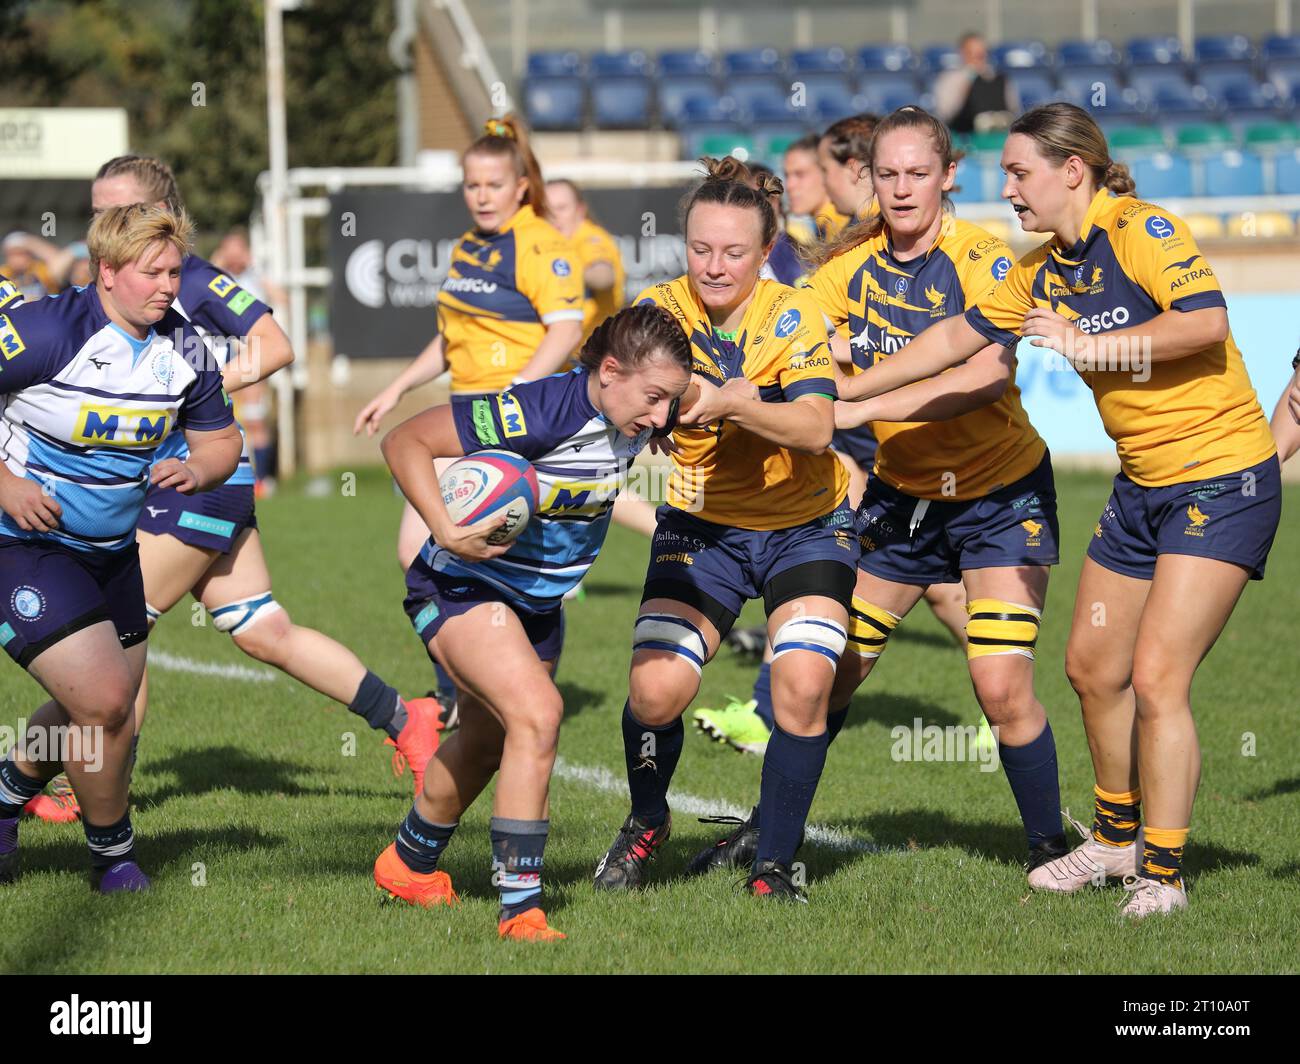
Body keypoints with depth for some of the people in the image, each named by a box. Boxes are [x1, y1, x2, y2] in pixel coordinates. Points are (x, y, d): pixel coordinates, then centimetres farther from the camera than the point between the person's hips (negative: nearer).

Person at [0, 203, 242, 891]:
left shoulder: (182, 349, -2)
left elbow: (220, 440, 11)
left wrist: (196, 471, -12)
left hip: (111, 552, 7)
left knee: (99, 712, 14)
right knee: (104, 701, -15)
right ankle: (112, 855, 8)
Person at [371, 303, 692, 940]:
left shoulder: (633, 423, -11)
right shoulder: (535, 414, -33)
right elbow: (405, 441, -27)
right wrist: (445, 530, -34)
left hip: (539, 601, 8)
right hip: (462, 586, -8)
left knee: (487, 744, 23)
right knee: (537, 714, -26)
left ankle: (410, 864, 49)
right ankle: (520, 906, -22)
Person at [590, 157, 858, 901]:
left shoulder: (795, 317, -15)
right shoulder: (659, 311, -10)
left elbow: (816, 428, -28)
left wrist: (733, 402, -44)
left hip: (804, 526, -1)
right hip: (701, 526, 1)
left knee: (803, 686, -20)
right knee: (656, 690, -14)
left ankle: (776, 866, 0)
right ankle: (647, 825, 18)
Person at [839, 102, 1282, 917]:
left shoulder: (1142, 231, -16)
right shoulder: (1043, 272, 9)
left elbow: (1206, 320, -29)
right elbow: (957, 338, 19)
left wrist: (1090, 347, -24)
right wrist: (841, 393, 20)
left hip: (1222, 478, -9)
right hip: (1143, 486, 9)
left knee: (1156, 679, -14)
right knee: (1093, 667, 14)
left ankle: (1162, 879, -6)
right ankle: (1117, 839, 32)